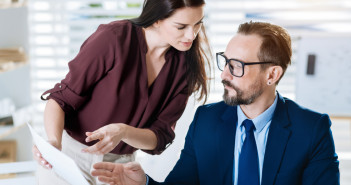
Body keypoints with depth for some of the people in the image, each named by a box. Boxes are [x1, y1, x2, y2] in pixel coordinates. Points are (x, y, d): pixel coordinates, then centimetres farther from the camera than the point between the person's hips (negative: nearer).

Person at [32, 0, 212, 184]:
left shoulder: (185, 65, -8)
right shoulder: (114, 37, -19)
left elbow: (160, 138, -10)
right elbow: (61, 99, -15)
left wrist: (122, 132, -30)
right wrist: (54, 142, -34)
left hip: (120, 163, 3)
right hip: (71, 155, -3)